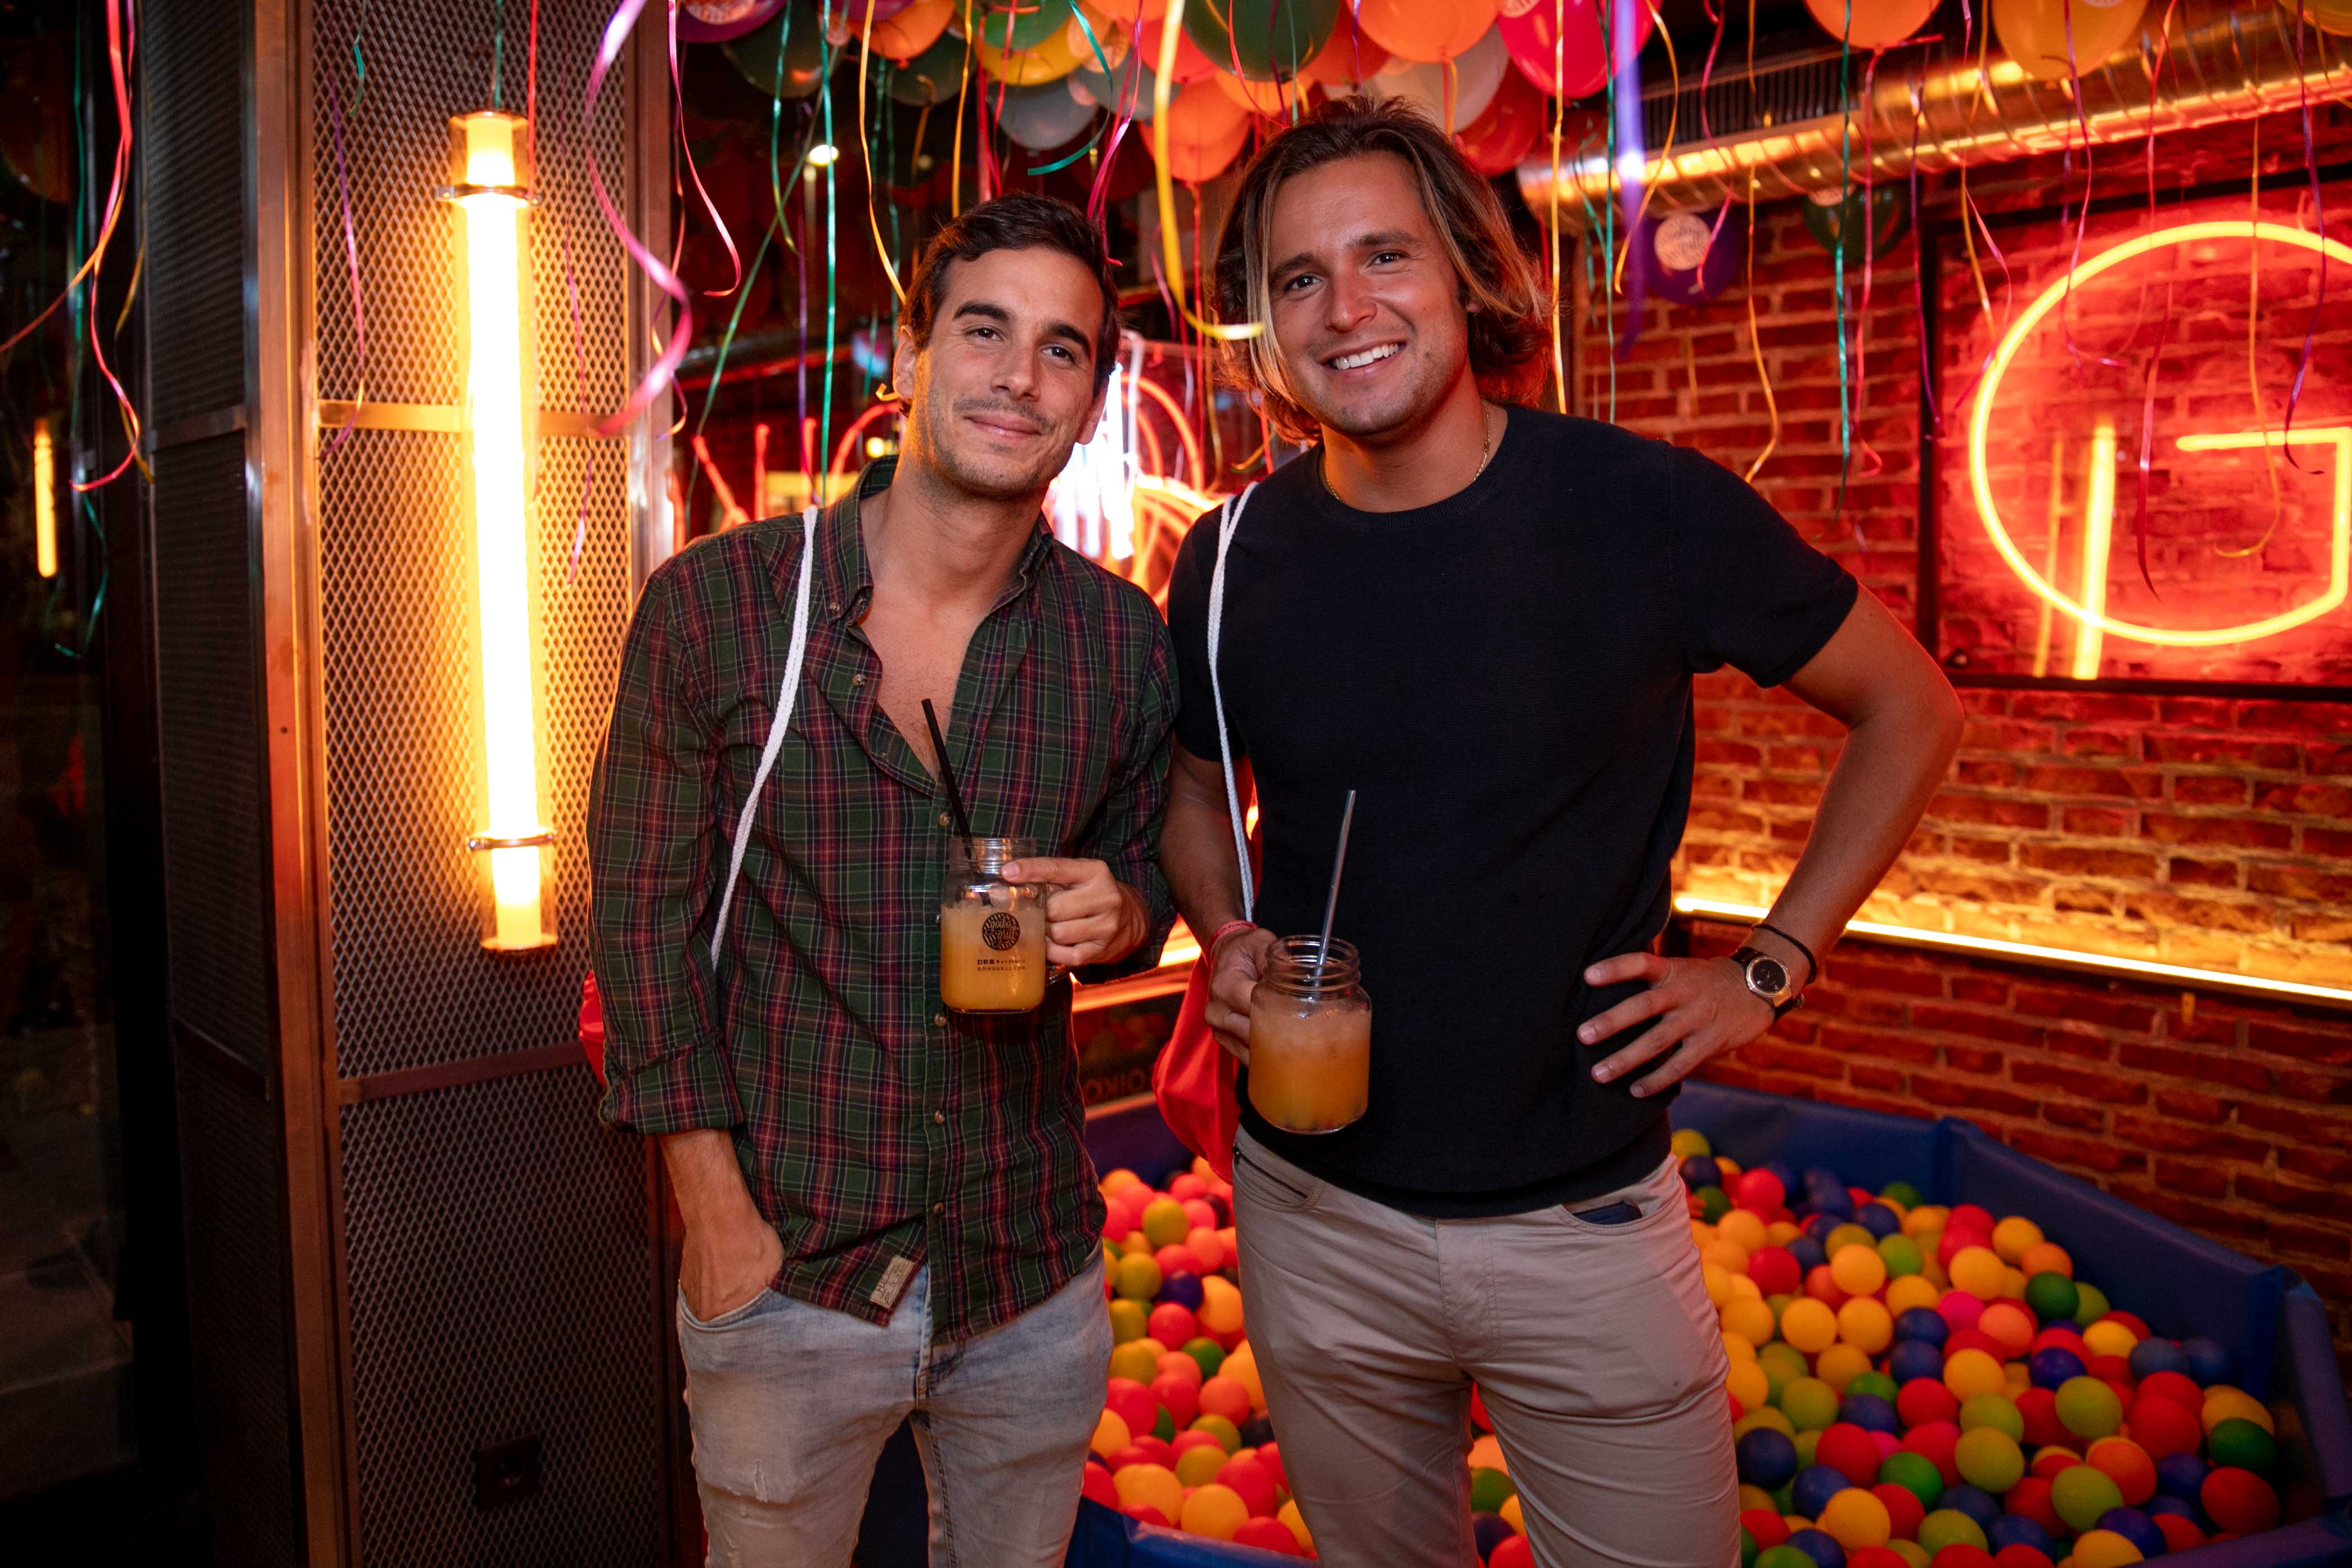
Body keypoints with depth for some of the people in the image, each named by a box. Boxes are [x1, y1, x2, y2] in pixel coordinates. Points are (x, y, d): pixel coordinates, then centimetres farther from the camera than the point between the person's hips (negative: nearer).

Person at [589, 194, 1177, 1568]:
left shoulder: (1124, 641, -3)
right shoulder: (711, 606, -10)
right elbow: (645, 904, -5)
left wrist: (1119, 915, -14)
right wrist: (715, 1209, -8)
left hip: (1036, 1276, 3)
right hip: (787, 1273, -2)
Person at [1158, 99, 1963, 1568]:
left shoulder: (1649, 508, -13)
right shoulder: (1235, 563, -5)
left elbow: (1911, 710, 0)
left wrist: (1770, 967, -6)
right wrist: (1226, 941, -6)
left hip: (1582, 1222, -2)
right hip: (1317, 1218, 3)